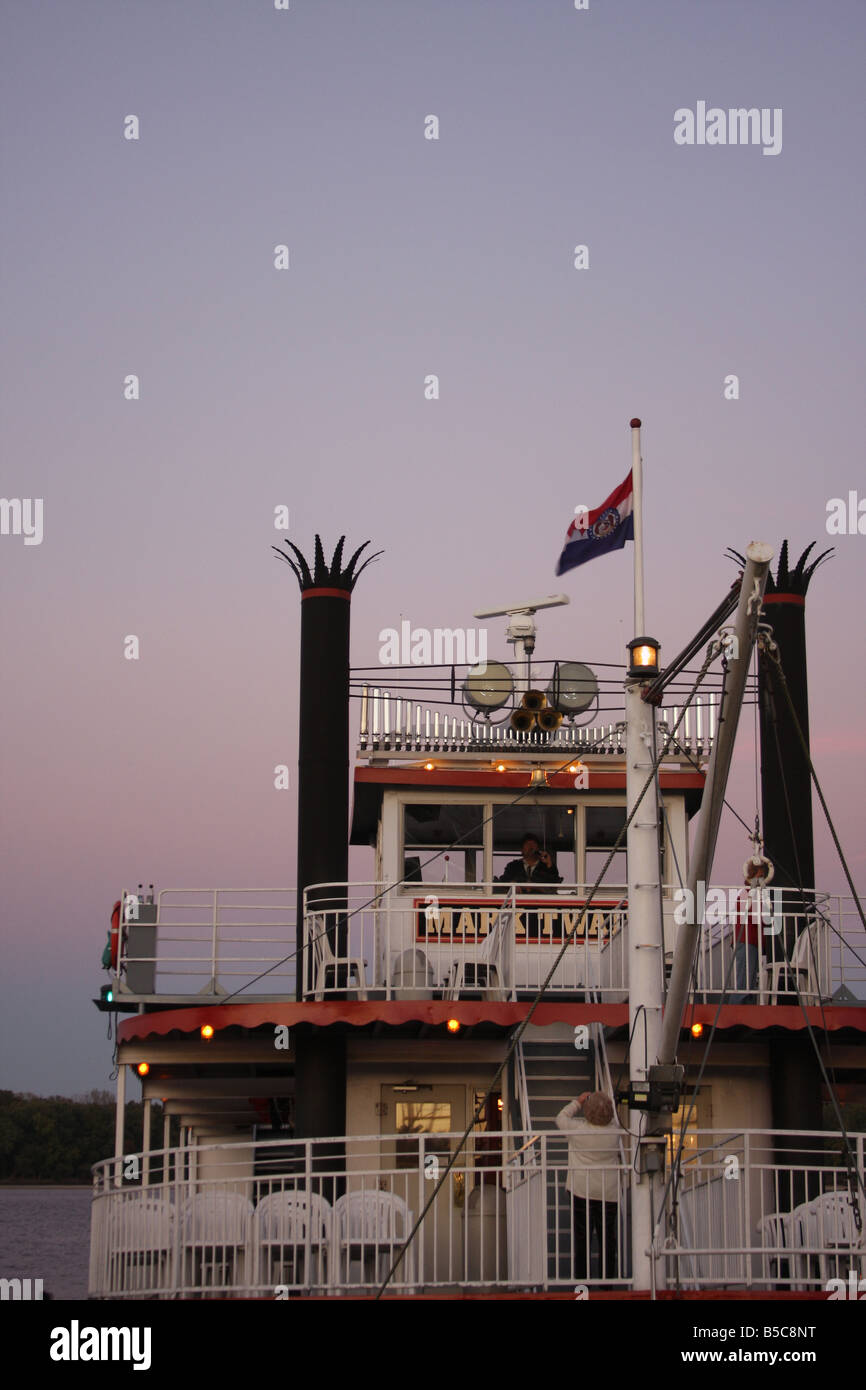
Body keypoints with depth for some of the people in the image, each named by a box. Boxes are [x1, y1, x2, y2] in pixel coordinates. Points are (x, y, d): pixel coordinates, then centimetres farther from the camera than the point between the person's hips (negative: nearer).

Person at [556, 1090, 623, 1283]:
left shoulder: (577, 1129, -13)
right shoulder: (614, 1132, -9)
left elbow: (561, 1117, 8)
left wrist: (577, 1102, 14)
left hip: (582, 1192, -1)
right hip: (609, 1193, 1)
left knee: (582, 1239, 6)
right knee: (608, 1239, 8)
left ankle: (581, 1280, 8)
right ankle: (607, 1280, 10)